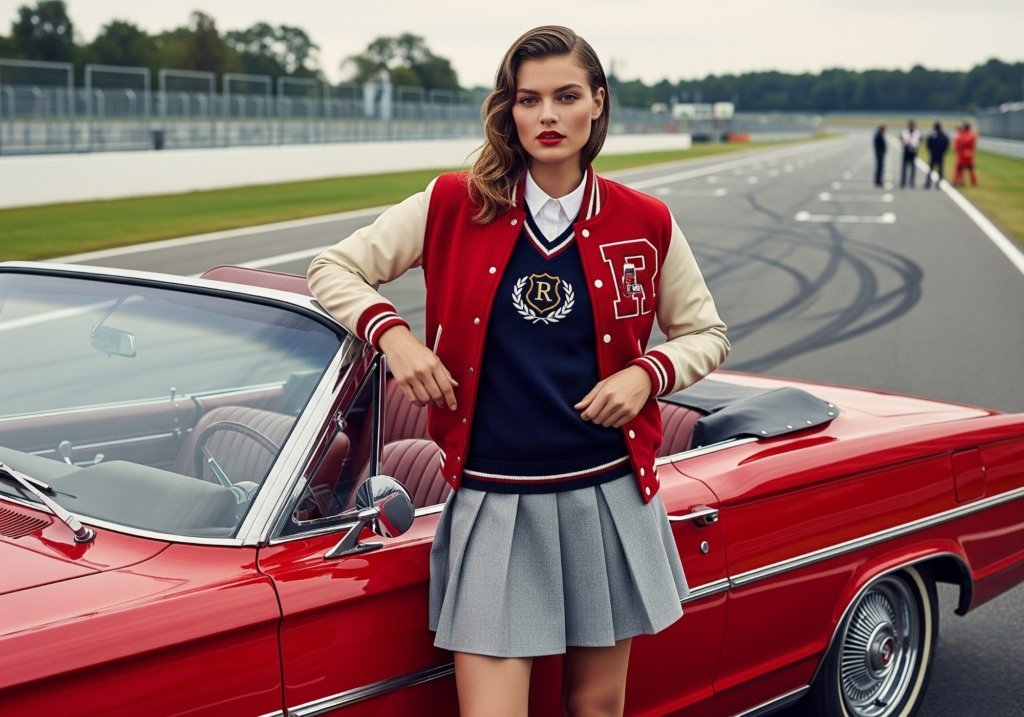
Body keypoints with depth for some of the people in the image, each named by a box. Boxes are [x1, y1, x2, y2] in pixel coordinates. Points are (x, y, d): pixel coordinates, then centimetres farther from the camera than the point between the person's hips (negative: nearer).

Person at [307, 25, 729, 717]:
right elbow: (334, 268, 3)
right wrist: (393, 334, -14)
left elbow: (706, 334, 12)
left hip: (609, 498, 2)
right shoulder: (455, 206, -3)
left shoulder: (645, 223, 0)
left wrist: (646, 374, -8)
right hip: (493, 504, -1)